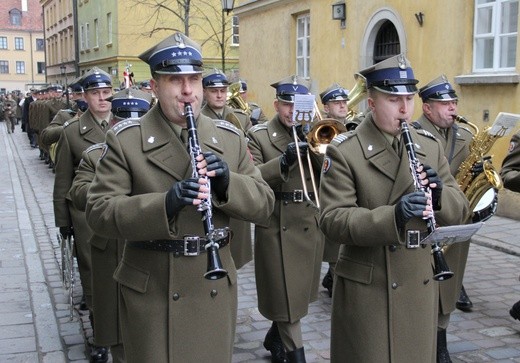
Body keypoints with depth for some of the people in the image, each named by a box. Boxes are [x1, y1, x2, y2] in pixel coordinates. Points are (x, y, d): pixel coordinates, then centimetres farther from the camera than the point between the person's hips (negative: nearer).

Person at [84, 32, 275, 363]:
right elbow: (99, 212, -13)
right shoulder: (125, 140, -6)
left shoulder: (230, 138, 4)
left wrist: (226, 181, -17)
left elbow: (264, 205, 3)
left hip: (215, 286, 3)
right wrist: (163, 205, -29)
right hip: (151, 291, -3)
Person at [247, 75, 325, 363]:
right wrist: (283, 160, -26)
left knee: (300, 290, 17)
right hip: (278, 225, -5)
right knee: (285, 294, -1)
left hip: (312, 223, 5)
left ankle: (274, 338, 38)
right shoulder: (259, 135, -4)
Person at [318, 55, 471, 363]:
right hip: (365, 289, -4)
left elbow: (460, 210, 5)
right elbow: (333, 220, -19)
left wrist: (438, 194, -18)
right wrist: (393, 216, -33)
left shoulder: (430, 146, 4)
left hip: (420, 285, 5)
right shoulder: (343, 152, -11)